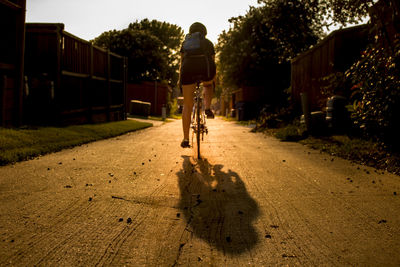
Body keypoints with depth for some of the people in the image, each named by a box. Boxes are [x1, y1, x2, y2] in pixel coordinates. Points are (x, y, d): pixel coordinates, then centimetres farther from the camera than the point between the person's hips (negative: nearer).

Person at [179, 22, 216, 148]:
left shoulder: (185, 42, 31)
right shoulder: (208, 43, 29)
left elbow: (182, 62, 28)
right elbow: (212, 63, 30)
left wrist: (180, 79, 35)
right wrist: (213, 79, 42)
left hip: (188, 68, 1)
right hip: (205, 67, 0)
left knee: (187, 105, 7)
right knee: (208, 85, 37)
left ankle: (186, 139, 4)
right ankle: (207, 108, 12)